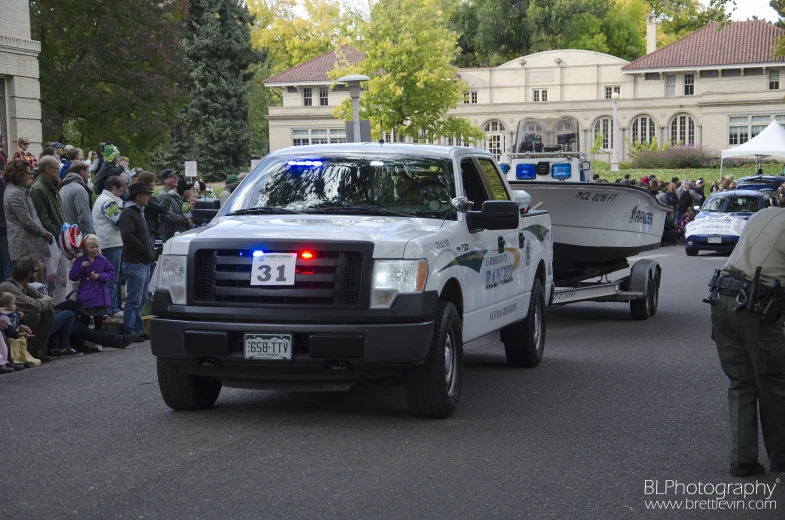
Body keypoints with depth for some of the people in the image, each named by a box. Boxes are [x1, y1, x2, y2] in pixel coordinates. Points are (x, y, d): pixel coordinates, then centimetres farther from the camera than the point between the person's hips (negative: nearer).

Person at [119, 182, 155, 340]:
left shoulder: (139, 213, 21)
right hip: (135, 262, -10)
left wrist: (151, 253, 11)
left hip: (144, 262, 10)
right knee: (134, 300, -8)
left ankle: (138, 330, 18)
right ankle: (130, 332, -6)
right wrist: (147, 252, -16)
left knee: (141, 299, 13)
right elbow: (129, 237, -22)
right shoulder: (128, 213, -11)